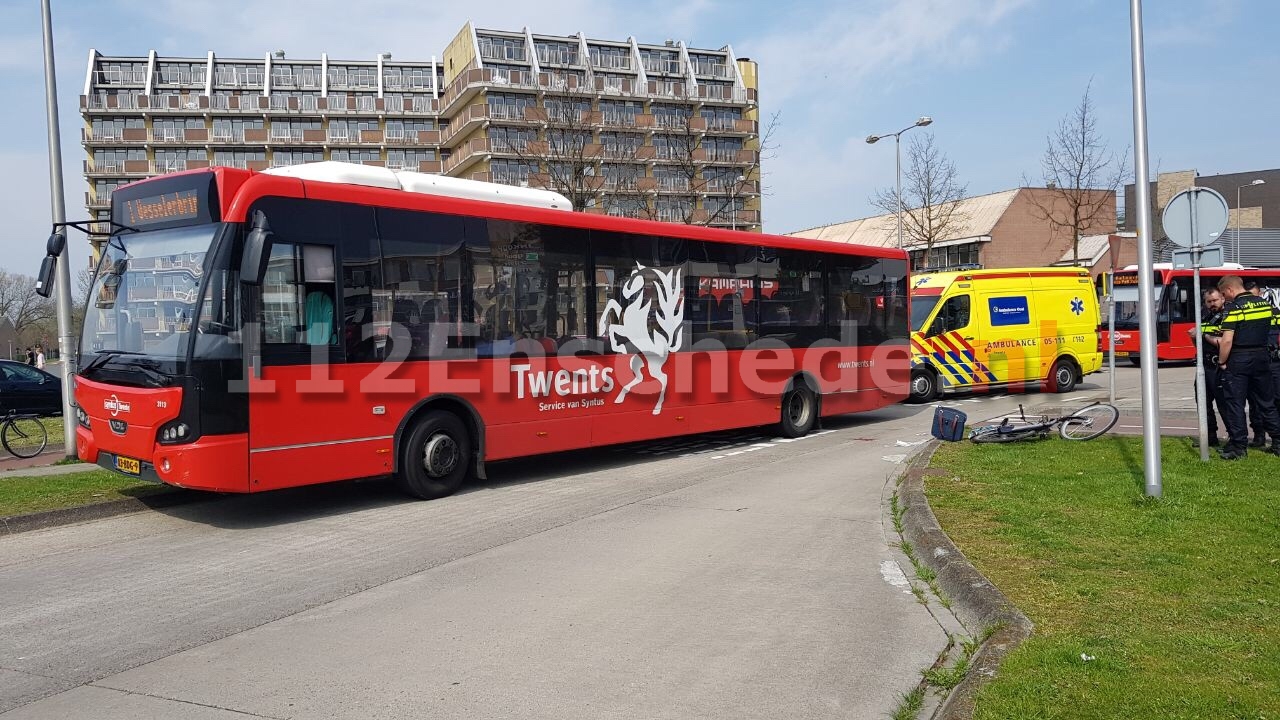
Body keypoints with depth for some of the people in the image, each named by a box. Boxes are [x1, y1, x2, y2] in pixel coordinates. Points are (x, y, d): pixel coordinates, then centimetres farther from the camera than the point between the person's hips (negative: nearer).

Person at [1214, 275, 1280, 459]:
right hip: (1262, 357, 6)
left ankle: (1239, 446, 2)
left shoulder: (1233, 308, -14)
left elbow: (1227, 340, -19)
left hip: (1238, 361, -6)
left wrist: (1222, 362, -8)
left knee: (1234, 403, 1)